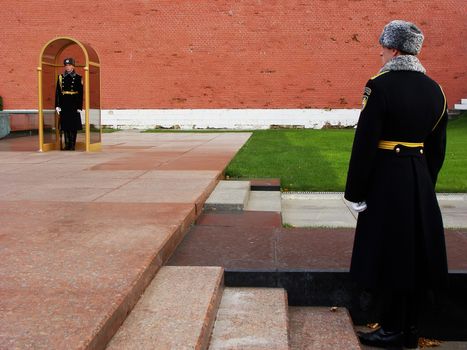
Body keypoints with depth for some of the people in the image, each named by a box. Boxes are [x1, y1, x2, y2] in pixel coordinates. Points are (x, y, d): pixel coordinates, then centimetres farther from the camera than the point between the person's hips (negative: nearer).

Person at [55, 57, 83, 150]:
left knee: (74, 126, 0)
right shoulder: (61, 77, 8)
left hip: (74, 105, -3)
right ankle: (67, 145, 13)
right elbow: (57, 92, 7)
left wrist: (79, 107, -7)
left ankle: (72, 145, 6)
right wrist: (57, 105, 0)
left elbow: (81, 94, -1)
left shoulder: (78, 78, 1)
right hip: (64, 105, 3)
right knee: (65, 126, 5)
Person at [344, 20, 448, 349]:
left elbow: (365, 144, -15)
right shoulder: (434, 89, 6)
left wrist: (356, 192, -8)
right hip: (421, 181, 6)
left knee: (390, 254, 4)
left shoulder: (380, 85, -14)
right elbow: (437, 148, 11)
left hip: (386, 179, -6)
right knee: (416, 254, 13)